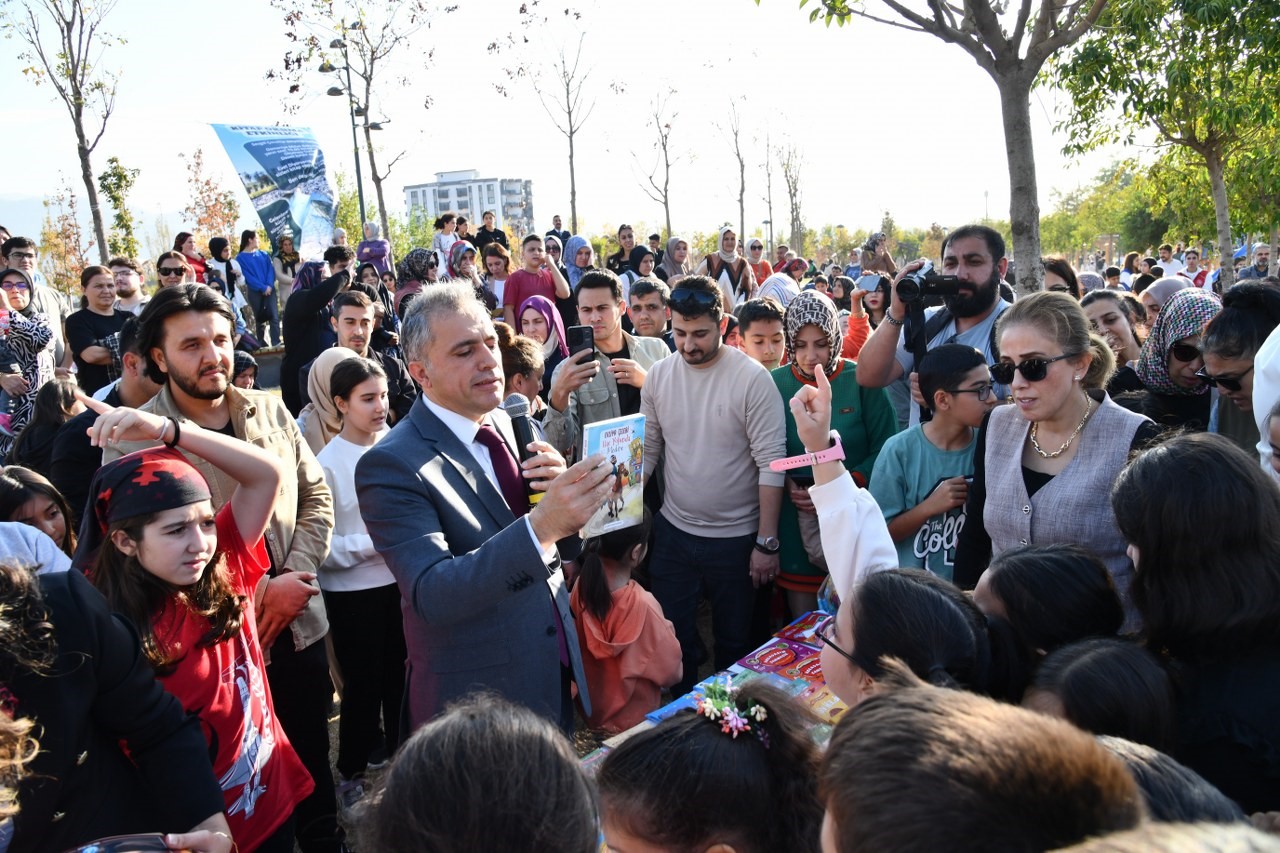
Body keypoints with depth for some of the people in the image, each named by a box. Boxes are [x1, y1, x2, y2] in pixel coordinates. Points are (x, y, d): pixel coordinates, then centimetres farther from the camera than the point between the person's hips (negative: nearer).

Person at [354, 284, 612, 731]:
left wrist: (563, 489, -15)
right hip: (477, 704, -6)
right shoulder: (392, 465, -19)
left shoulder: (507, 425, 1)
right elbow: (431, 594, -29)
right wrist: (541, 525, -43)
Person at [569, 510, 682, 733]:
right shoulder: (641, 604, -32)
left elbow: (578, 650, 1)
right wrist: (668, 634, -3)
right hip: (633, 720, -5)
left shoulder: (582, 586, -16)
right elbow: (671, 672, -20)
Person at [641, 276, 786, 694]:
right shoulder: (658, 376, -2)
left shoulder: (752, 378, -14)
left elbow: (771, 463, -14)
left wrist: (767, 543, -15)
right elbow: (646, 451, 6)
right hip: (673, 532, 3)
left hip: (736, 537, -3)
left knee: (734, 644, 14)